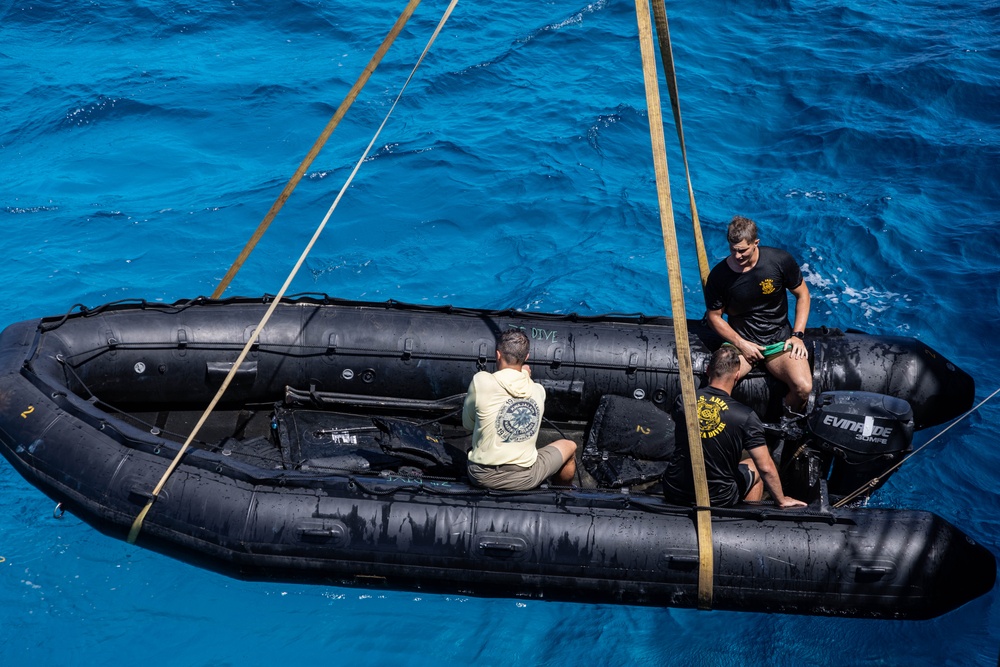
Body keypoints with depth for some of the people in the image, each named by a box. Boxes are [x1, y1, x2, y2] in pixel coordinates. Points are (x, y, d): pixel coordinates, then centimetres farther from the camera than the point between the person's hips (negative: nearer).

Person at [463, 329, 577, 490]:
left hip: (483, 477, 0)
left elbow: (467, 423, 1)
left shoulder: (480, 381, -13)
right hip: (523, 479, 0)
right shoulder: (538, 390, -4)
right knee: (570, 446, 28)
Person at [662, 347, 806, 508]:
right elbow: (766, 468, -13)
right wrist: (781, 501, 3)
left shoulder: (682, 401, -8)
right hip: (717, 500, -3)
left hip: (673, 493, 3)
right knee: (754, 468, 25)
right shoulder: (745, 417, -17)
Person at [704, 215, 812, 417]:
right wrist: (741, 344, -10)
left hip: (779, 338, 0)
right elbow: (714, 316, 1)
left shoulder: (780, 260, -11)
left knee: (803, 387, -25)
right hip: (740, 340, 0)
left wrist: (798, 335, -5)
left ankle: (790, 422, 8)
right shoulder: (718, 276, -11)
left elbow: (802, 294, 3)